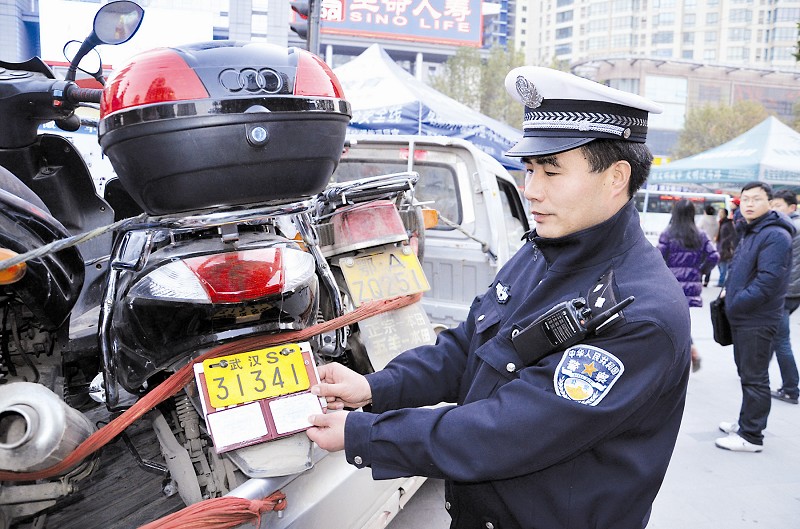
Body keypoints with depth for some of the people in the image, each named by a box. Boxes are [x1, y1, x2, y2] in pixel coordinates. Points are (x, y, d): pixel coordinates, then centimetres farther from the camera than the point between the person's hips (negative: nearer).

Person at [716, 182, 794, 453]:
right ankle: (746, 423, 33)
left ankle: (751, 436, 9)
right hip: (741, 318, 10)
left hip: (757, 321, -10)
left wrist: (735, 303, -17)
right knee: (746, 373, 20)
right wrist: (729, 292, 8)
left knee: (754, 378, -1)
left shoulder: (775, 236, -18)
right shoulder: (750, 232, 15)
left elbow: (767, 282, -25)